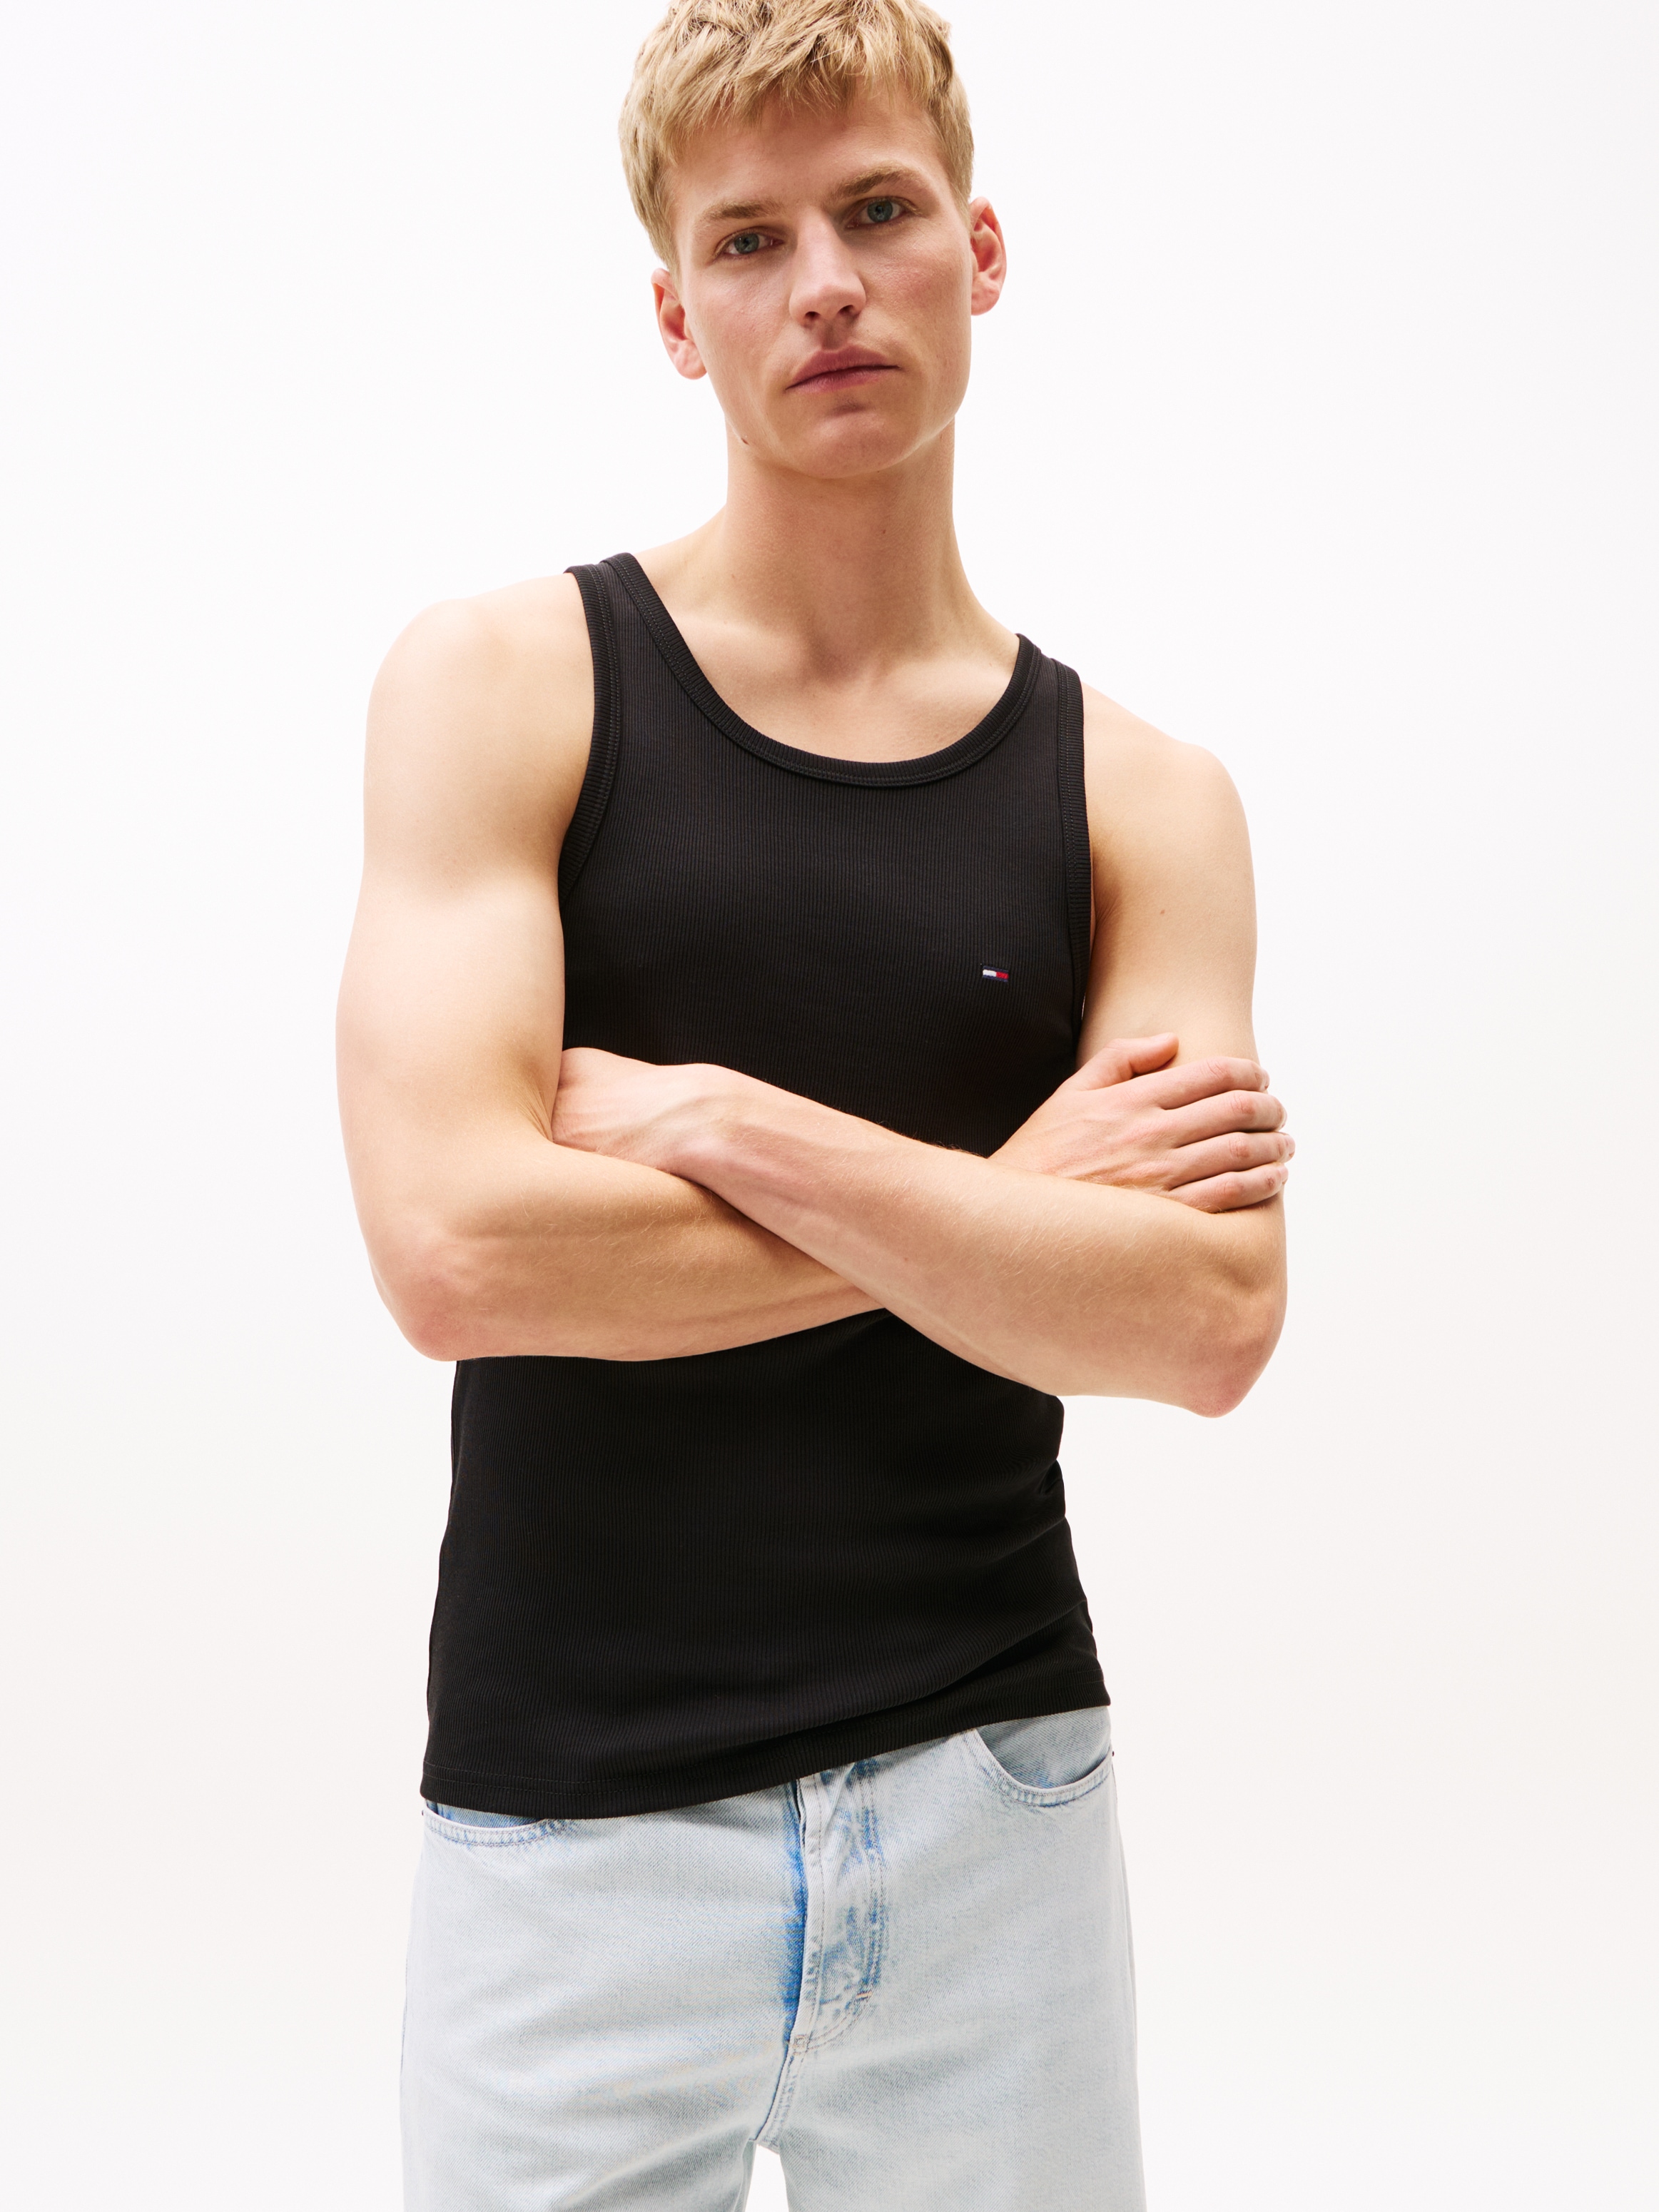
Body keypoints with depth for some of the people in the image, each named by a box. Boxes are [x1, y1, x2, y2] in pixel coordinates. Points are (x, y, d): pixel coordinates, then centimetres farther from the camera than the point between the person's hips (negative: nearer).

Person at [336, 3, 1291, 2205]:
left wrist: (718, 1120, -17)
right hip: (572, 1832, -1)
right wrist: (1002, 1207, -11)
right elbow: (455, 1250, -17)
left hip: (993, 1802, 2)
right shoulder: (505, 684, -4)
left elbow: (1211, 1322, -12)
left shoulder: (1142, 799, 2)